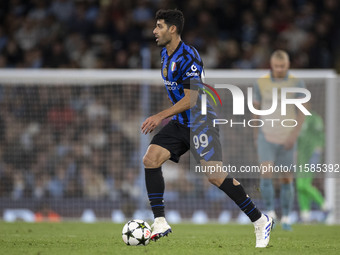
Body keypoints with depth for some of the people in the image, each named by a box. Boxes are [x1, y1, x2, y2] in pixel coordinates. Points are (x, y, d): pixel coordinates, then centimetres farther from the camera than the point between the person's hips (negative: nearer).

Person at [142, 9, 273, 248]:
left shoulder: (188, 57, -19)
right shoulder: (165, 54, 10)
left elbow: (190, 99, -22)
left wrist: (160, 116, -21)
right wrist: (162, 118, 27)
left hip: (200, 121, -9)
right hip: (180, 123, 9)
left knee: (215, 175, -14)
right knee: (150, 159, -9)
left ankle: (260, 221, -2)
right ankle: (160, 223, -8)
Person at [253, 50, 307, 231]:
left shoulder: (297, 84, -4)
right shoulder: (260, 83, -1)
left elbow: (302, 112, -5)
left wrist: (294, 134, -18)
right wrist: (256, 134, 14)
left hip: (287, 139, 0)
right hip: (266, 137, 0)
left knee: (287, 179, 4)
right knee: (266, 172, -20)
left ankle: (286, 218, 17)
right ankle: (270, 213, -11)